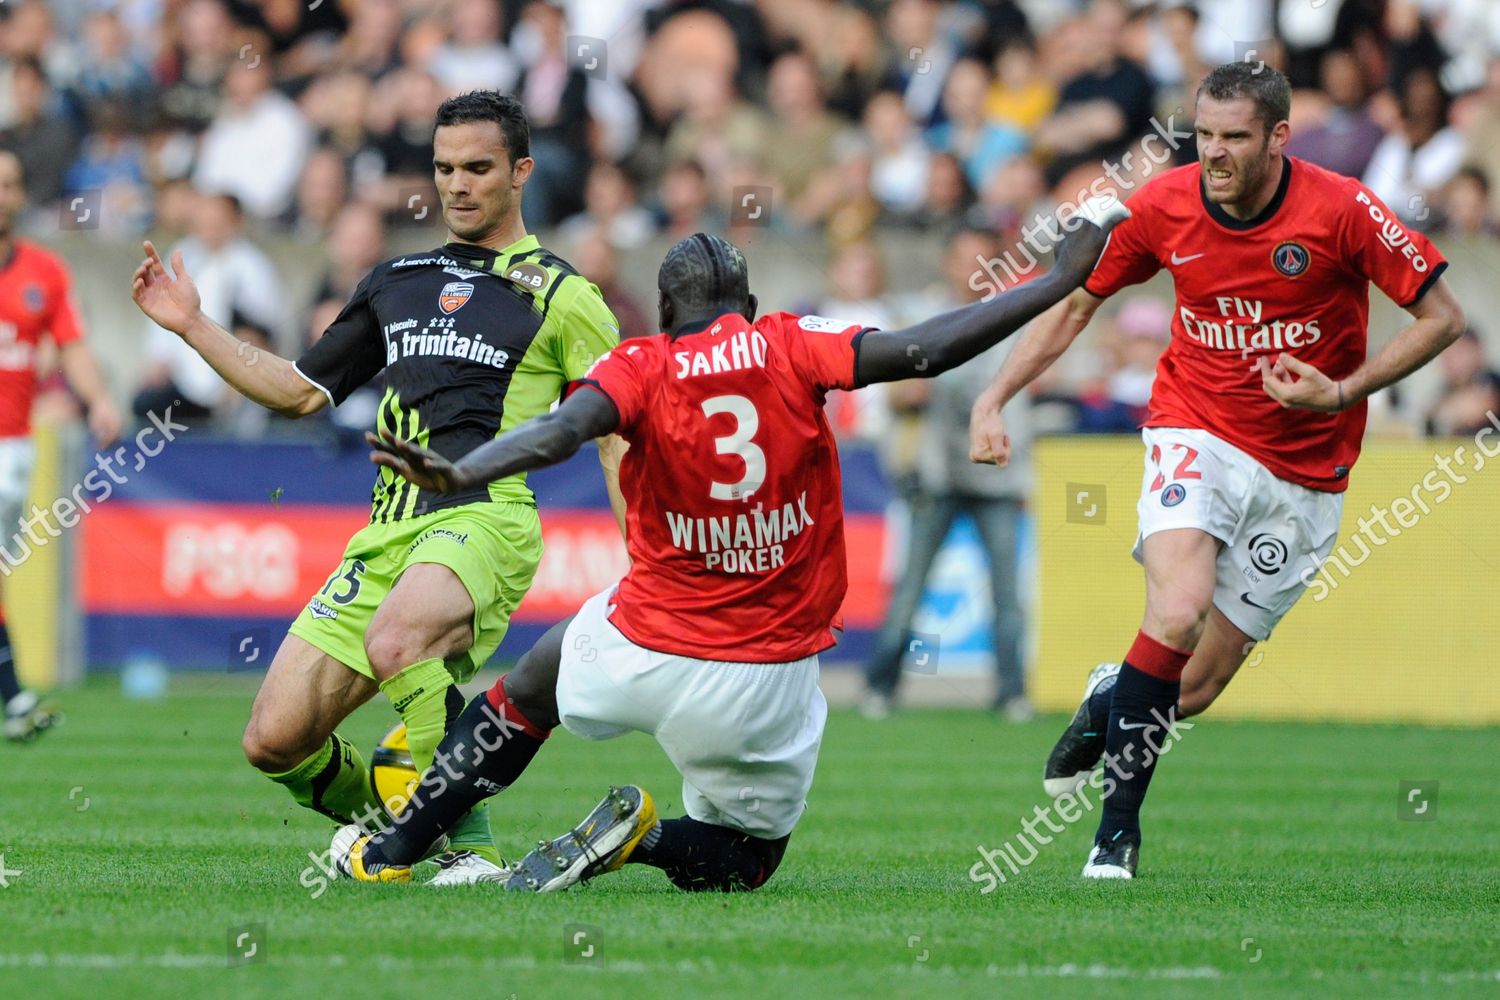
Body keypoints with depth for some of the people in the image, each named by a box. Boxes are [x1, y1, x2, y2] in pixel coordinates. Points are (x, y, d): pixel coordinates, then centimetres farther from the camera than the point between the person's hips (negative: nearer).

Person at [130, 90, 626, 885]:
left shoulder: (560, 296, 6)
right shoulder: (396, 283, 22)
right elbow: (301, 390, 27)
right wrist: (193, 326, 19)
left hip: (485, 517, -6)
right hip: (389, 533, 6)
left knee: (395, 641, -39)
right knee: (274, 742, -4)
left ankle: (471, 847, -27)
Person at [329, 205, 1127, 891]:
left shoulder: (640, 368, -8)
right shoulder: (792, 350, -7)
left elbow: (562, 430, -27)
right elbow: (924, 352, -15)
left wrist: (457, 475, -41)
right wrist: (1061, 280, -10)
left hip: (644, 655, 1)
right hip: (768, 684, -1)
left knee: (527, 690, 34)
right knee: (742, 861, 21)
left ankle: (395, 848, 33)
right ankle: (643, 839, -11)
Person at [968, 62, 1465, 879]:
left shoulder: (1341, 210, -15)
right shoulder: (1164, 205, -8)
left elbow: (1442, 316, -7)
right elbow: (1075, 304, 7)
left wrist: (1342, 393, -17)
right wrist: (995, 396, -3)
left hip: (1302, 470, 0)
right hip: (1197, 432, 0)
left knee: (1194, 691, -1)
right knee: (1177, 616, -28)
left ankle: (1114, 697, 36)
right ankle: (1116, 829, -10)